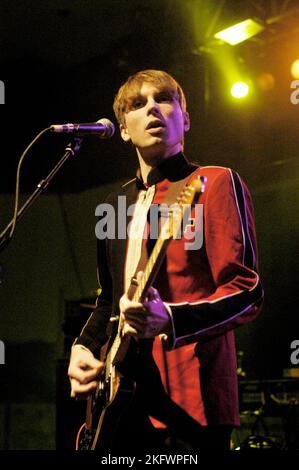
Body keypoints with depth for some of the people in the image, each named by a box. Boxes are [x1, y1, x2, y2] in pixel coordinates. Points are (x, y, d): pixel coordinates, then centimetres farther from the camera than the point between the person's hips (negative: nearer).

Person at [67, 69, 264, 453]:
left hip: (191, 404, -6)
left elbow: (247, 292, -12)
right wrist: (84, 346, 6)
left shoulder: (215, 183, -3)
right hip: (125, 402, 6)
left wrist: (169, 320, -27)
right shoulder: (116, 205, 17)